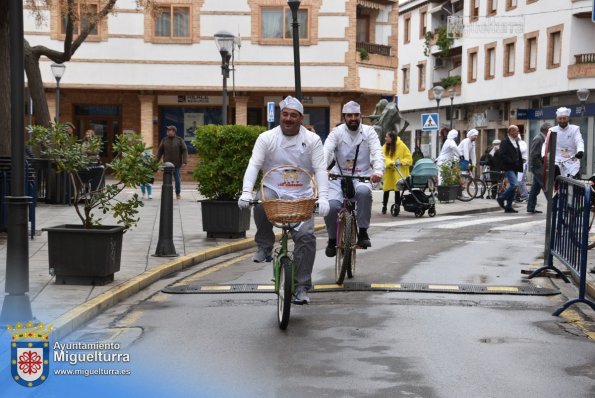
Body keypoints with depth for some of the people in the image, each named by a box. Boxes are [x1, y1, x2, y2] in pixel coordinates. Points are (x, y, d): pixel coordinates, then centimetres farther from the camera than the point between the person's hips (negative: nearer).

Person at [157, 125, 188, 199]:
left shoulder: (179, 140, 0)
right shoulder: (164, 140, 6)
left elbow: (184, 151, -3)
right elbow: (160, 151, 9)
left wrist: (184, 162, -13)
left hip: (176, 164, -1)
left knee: (177, 179, 4)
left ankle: (178, 194, 19)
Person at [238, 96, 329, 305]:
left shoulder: (312, 140, 0)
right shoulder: (267, 138, -1)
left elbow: (320, 170, -6)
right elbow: (254, 165, -9)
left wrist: (323, 197, -21)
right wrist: (246, 192, -24)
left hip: (302, 197, 0)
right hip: (273, 191, 0)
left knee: (306, 236, -17)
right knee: (261, 203, -35)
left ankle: (301, 287, -5)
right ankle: (264, 246, -9)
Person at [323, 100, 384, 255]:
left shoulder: (368, 131, 1)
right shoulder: (337, 132, 1)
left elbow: (377, 153, -13)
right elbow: (326, 151, -15)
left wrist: (378, 171, -34)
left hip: (362, 177, -1)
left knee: (364, 191, -37)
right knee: (331, 206, -24)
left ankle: (363, 233, -21)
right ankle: (332, 239, 5)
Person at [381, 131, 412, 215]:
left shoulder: (402, 146, -5)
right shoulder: (385, 147, 3)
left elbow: (409, 158, -3)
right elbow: (384, 158, -9)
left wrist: (401, 162, -19)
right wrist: (391, 163, -27)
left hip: (399, 172, -3)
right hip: (388, 171, 3)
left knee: (397, 189, -4)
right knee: (386, 189, 5)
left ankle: (397, 207, 4)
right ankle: (384, 206, 20)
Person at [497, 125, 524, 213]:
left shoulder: (516, 142, 20)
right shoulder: (505, 142, -7)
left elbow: (519, 155, 22)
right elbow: (502, 155, -16)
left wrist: (520, 166, 9)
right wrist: (512, 162, -18)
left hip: (514, 168, 9)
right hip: (508, 167, -9)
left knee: (513, 186, 7)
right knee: (514, 184, -20)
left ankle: (508, 206, 11)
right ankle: (501, 198, -4)